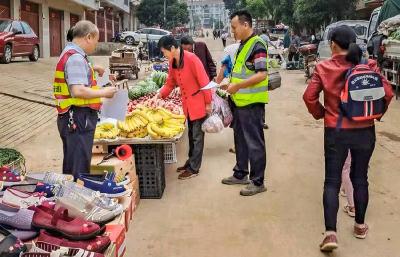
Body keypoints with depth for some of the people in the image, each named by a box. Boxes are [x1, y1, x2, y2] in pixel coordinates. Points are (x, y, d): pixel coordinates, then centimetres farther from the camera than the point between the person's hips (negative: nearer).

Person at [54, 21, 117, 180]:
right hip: (79, 118, -10)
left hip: (73, 118, 10)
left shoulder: (69, 54, 15)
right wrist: (103, 93, -14)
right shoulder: (76, 57, -16)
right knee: (79, 169, -4)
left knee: (71, 167, 18)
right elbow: (78, 91, -26)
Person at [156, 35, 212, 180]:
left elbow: (204, 81, -18)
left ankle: (193, 168, 9)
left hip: (198, 103, -7)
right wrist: (160, 94, 0)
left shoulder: (191, 59, -21)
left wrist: (208, 103, -16)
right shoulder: (172, 62, 2)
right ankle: (191, 162, 29)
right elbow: (170, 83, 12)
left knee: (197, 136, 2)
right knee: (191, 135, 17)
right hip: (187, 103, 7)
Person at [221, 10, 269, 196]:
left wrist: (238, 85, -21)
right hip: (239, 101, 10)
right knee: (240, 139, 18)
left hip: (252, 103, -10)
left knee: (254, 143, 0)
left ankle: (258, 182, 9)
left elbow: (262, 75, -24)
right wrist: (231, 84, 9)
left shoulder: (257, 45, -16)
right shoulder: (242, 45, 13)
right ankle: (241, 174, 31)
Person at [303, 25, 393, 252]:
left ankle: (331, 233, -7)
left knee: (332, 181, 4)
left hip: (336, 131, -2)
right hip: (365, 131, 2)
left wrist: (320, 114, 7)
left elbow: (310, 97, -10)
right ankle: (360, 225, 30)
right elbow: (388, 93, -7)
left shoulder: (324, 68, -7)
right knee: (360, 178, 17)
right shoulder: (369, 65, -4)